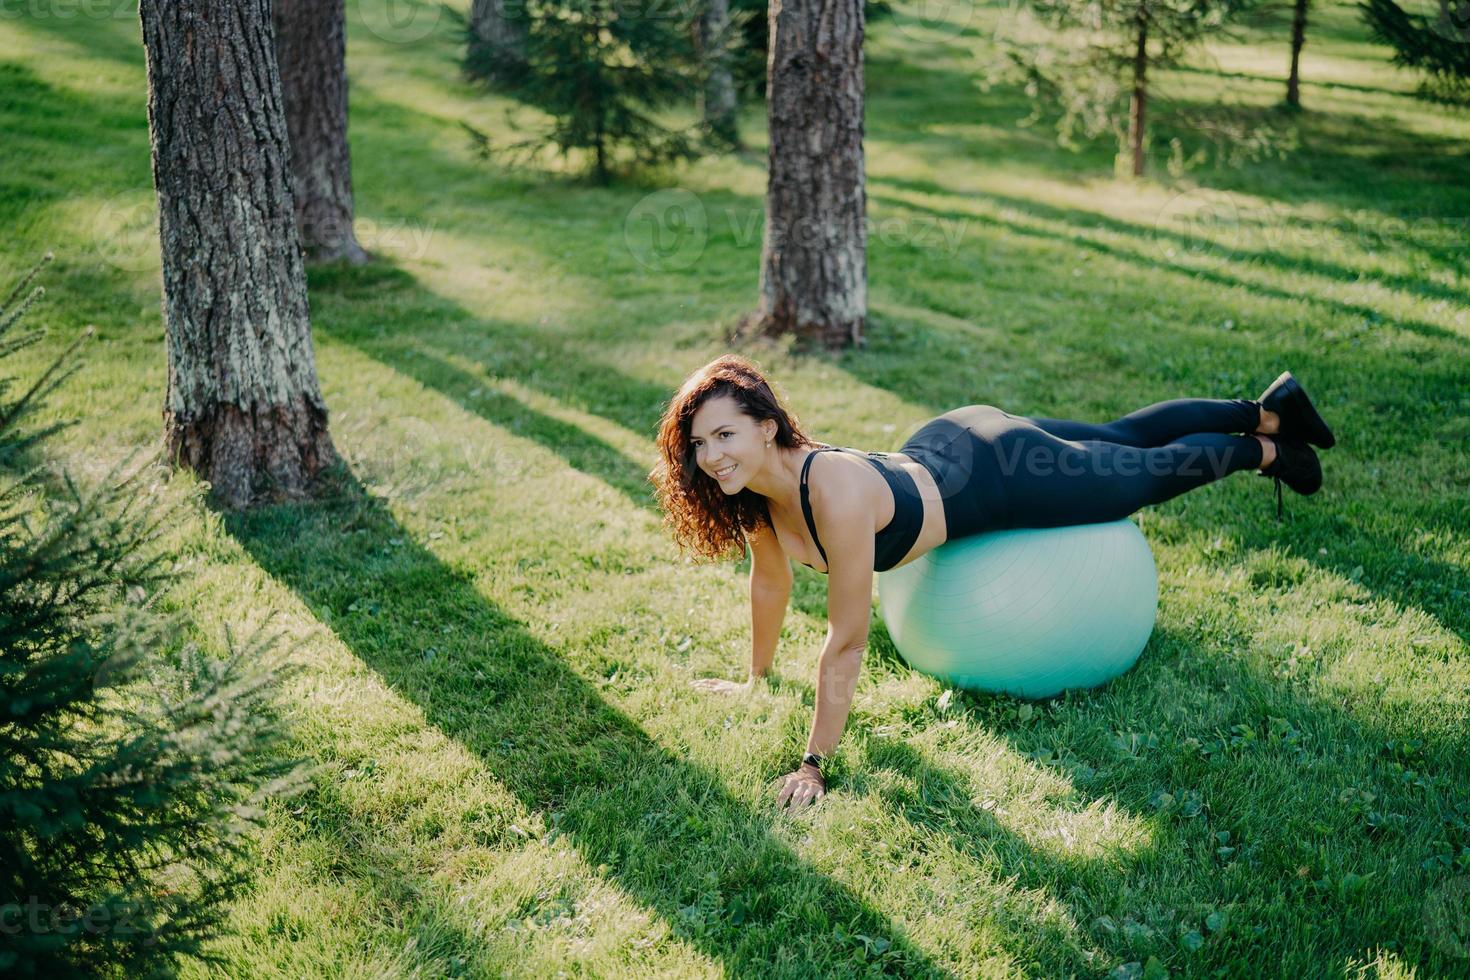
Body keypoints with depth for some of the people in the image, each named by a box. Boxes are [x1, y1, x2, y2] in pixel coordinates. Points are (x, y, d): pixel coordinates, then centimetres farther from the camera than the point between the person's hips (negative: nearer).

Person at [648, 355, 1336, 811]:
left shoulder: (834, 492, -42)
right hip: (941, 448, 7)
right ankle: (1265, 410, 50)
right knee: (1120, 437, 27)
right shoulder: (749, 488, -20)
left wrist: (814, 764, -34)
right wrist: (757, 679, 9)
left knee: (1152, 474, 19)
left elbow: (847, 641, -38)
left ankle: (1262, 450, 47)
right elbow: (770, 583, 0)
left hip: (1002, 476, -7)